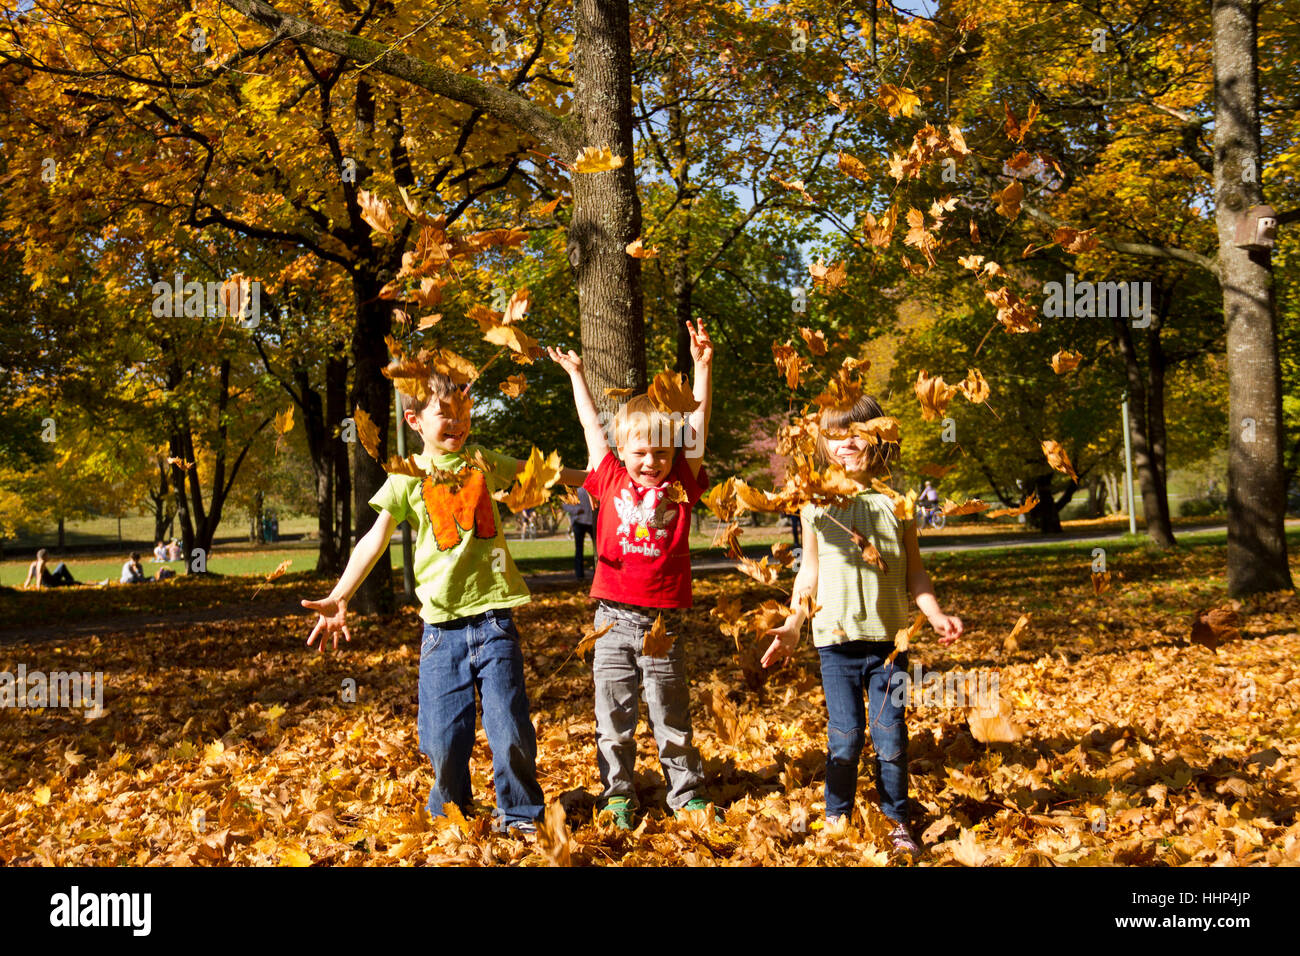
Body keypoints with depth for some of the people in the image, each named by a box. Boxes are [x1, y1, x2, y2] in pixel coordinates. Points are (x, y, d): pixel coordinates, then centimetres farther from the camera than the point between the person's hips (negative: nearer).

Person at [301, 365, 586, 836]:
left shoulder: (483, 461, 10)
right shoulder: (408, 477, 3)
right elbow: (375, 539, -1)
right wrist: (339, 597, -10)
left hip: (493, 616, 1)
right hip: (442, 624, -1)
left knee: (509, 727, -3)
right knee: (443, 734, 0)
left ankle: (519, 814, 16)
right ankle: (449, 812, 25)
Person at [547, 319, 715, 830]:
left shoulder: (680, 483, 3)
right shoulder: (610, 480, 4)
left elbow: (698, 421, 3)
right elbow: (591, 425, 15)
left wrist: (702, 364, 0)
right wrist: (576, 375, 24)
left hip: (662, 618, 0)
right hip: (614, 617, 1)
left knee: (672, 715, 9)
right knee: (613, 715, 7)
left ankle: (688, 794, 20)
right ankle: (617, 796, 19)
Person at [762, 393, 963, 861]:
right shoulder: (817, 501, 3)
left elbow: (913, 569, 9)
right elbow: (810, 571, 10)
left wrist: (936, 614, -2)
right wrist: (792, 624, 5)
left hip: (889, 638, 0)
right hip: (836, 638, 0)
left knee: (890, 734, 2)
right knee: (844, 734, 0)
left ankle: (897, 821, 17)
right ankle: (836, 818, 18)